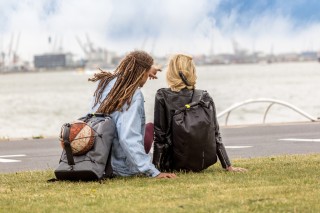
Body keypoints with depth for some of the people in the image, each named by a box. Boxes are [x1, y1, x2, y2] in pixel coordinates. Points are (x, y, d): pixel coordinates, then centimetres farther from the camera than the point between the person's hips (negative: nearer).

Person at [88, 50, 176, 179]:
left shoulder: (103, 82, -1)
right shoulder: (134, 96, -22)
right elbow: (128, 138, -31)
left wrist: (145, 70, 40)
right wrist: (153, 172, -31)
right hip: (119, 168, -6)